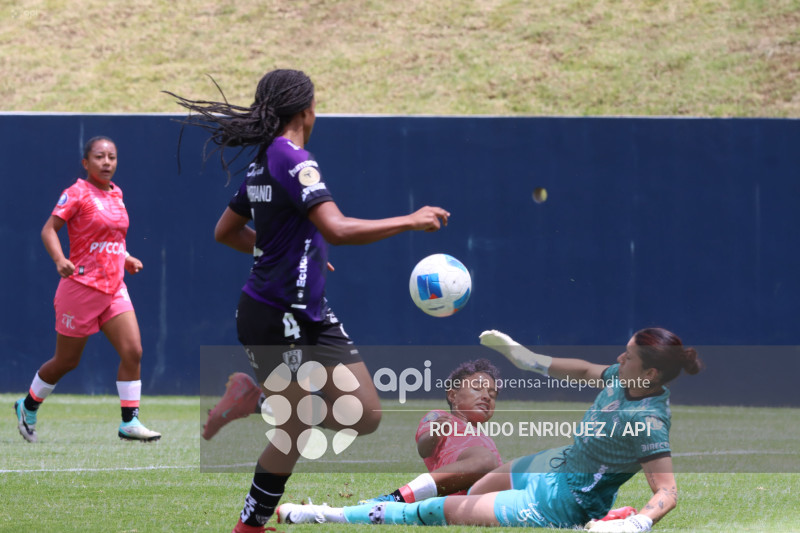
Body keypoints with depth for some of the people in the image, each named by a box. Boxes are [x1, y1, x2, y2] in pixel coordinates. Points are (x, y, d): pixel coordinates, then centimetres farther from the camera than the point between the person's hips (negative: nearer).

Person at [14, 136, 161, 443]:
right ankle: (28, 406, 29)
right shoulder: (77, 193, -11)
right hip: (81, 288, -6)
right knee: (66, 361, 5)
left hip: (114, 288, 6)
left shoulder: (116, 194, 11)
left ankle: (129, 422, -5)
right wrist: (60, 260, -32)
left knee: (133, 351, -9)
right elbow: (49, 229, -16)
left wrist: (125, 259, 14)